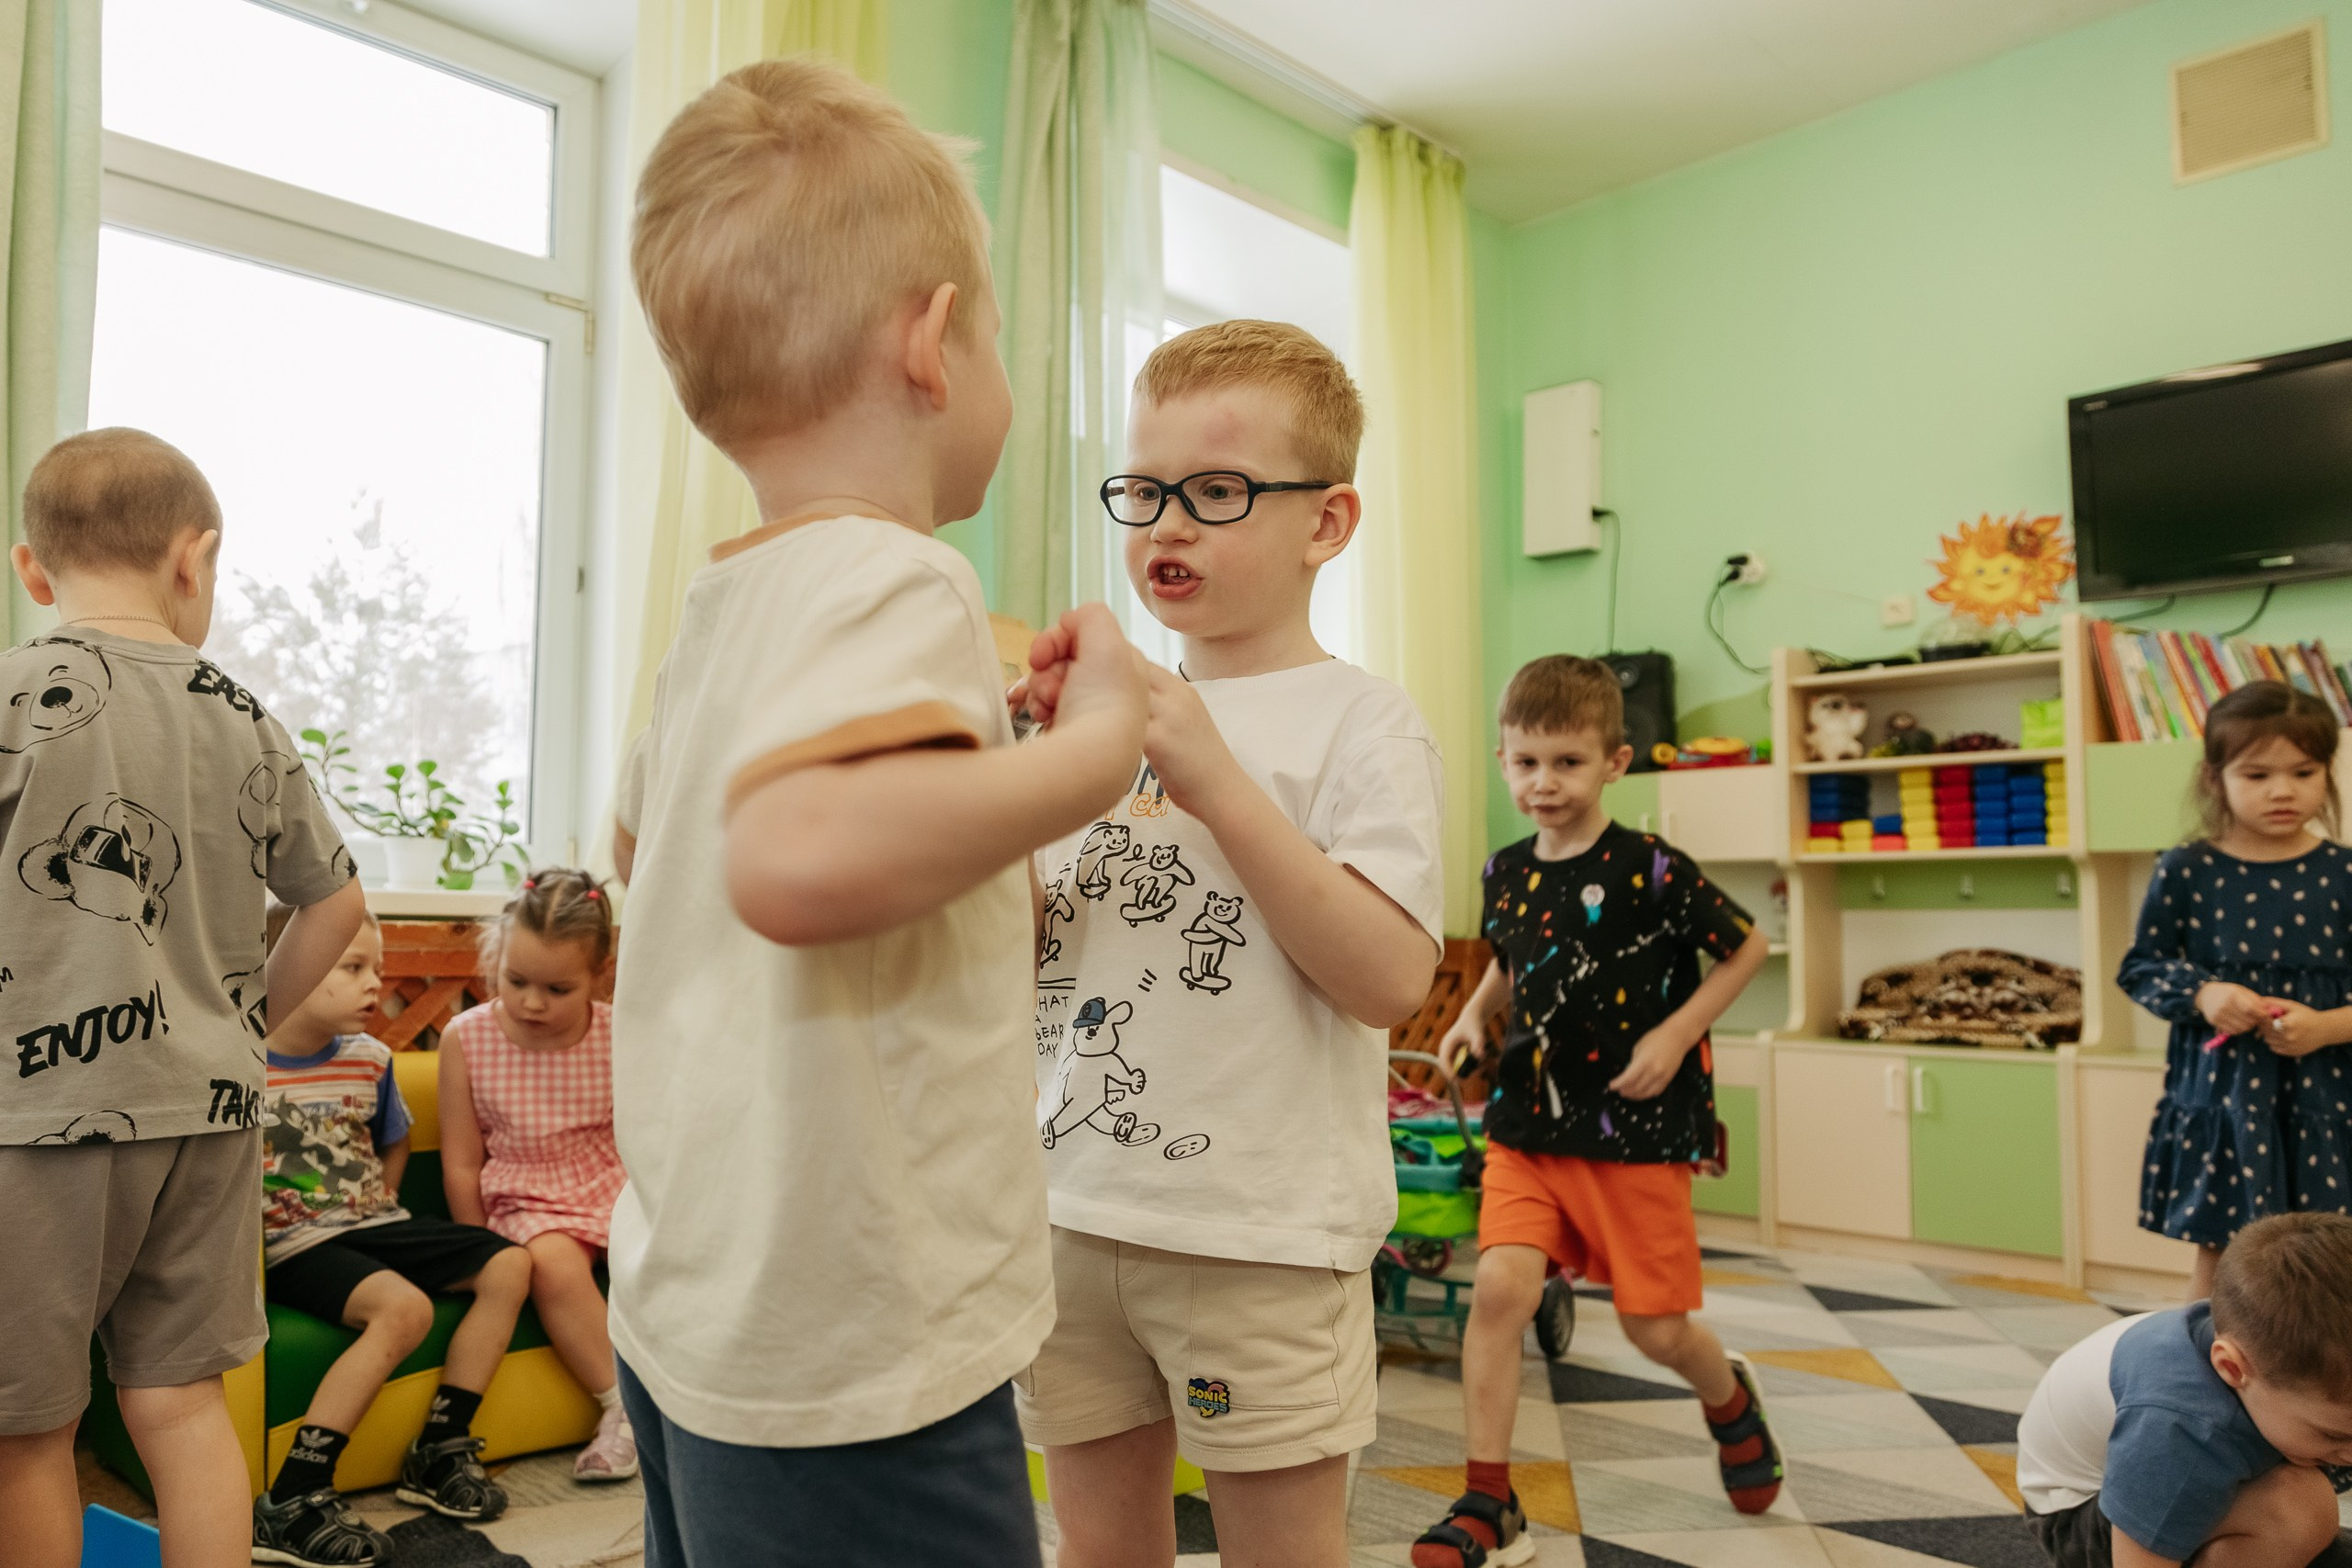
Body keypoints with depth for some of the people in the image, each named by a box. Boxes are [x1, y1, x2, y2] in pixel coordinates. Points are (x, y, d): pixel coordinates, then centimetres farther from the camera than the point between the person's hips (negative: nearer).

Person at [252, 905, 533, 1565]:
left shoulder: (370, 1058, 7)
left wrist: (378, 1208, 10)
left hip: (373, 1223, 7)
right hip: (297, 1244, -7)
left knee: (508, 1265, -6)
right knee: (404, 1306, -32)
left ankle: (439, 1451, 2)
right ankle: (290, 1504, -24)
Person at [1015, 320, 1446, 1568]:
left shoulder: (1357, 723, -7)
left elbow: (1390, 977, -19)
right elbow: (1023, 946, 10)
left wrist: (1216, 783, -23)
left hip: (1262, 1235, -5)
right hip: (1075, 1209, 5)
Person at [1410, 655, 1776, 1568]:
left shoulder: (1651, 870, -12)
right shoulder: (1505, 873, 2)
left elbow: (1746, 947, -1)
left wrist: (1676, 1033, -10)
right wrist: (1475, 1013, 4)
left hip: (1637, 1129, -3)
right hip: (1527, 1124, 3)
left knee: (1655, 1329, 7)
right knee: (1501, 1284, -14)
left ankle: (1732, 1401, 45)